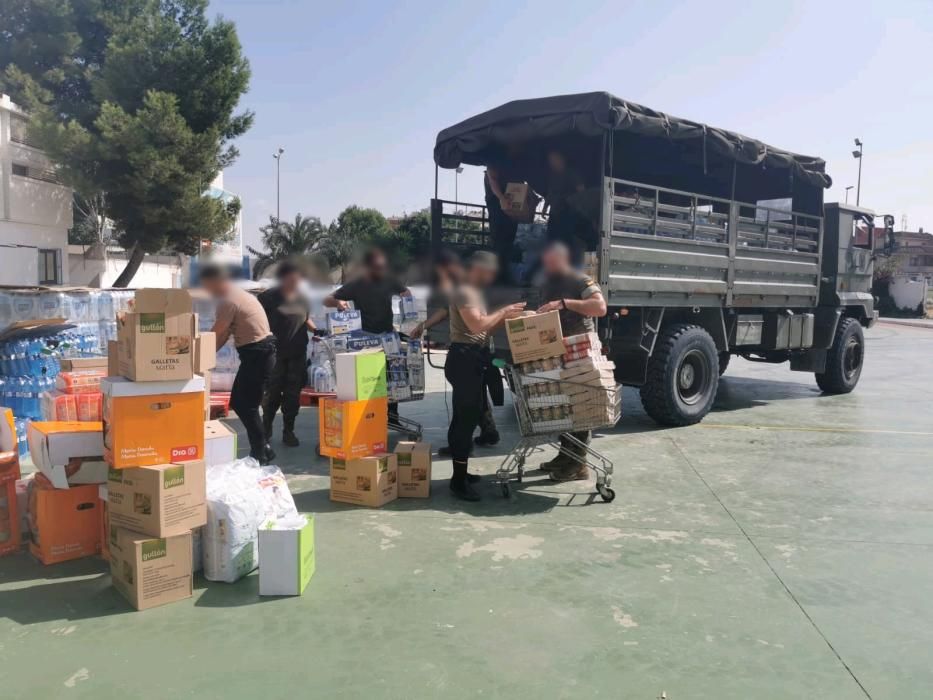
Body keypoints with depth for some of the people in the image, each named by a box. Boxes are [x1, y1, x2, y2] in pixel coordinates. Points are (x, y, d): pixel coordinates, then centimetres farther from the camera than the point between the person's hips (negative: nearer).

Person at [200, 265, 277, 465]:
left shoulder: (228, 301, -16)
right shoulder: (237, 294, 16)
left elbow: (216, 334, -12)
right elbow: (225, 334, 17)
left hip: (258, 354, -10)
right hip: (259, 352, 10)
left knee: (246, 405, -3)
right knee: (239, 402, 14)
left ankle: (260, 453, 6)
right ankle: (262, 448, 21)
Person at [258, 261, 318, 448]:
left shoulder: (302, 299, 10)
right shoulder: (268, 297, -5)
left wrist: (316, 330, 5)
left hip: (298, 354, 4)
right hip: (275, 353, -4)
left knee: (293, 394, 8)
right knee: (273, 393, 3)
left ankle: (288, 431, 19)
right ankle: (265, 430, 22)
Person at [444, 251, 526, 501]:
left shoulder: (475, 292, 19)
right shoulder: (463, 292, -14)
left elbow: (483, 326, 18)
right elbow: (477, 325, -26)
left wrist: (504, 315, 7)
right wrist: (503, 312, -14)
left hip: (473, 359, 11)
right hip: (465, 359, -11)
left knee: (466, 417, 15)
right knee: (466, 418, -10)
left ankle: (460, 472, 25)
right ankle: (459, 480, -6)